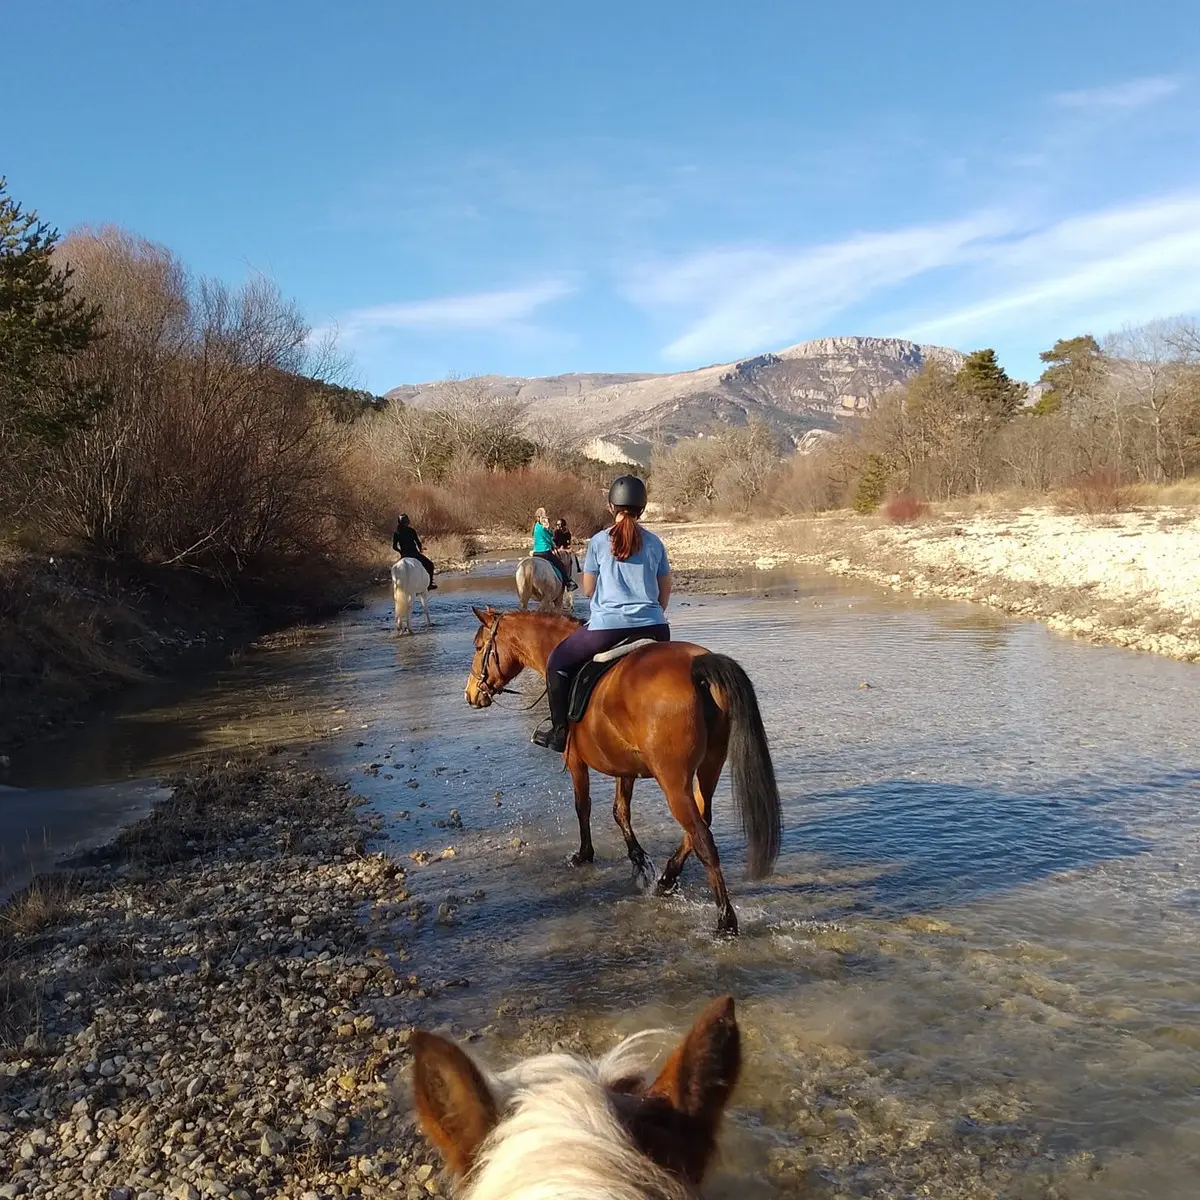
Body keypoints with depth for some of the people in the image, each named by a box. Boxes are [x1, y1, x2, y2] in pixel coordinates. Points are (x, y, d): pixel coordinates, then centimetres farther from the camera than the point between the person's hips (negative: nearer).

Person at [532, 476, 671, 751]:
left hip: (607, 626, -3)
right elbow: (665, 592, 14)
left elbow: (588, 589, 8)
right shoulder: (654, 543, 9)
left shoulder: (599, 541, 2)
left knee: (558, 663, 17)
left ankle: (560, 733, 17)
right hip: (653, 628, 3)